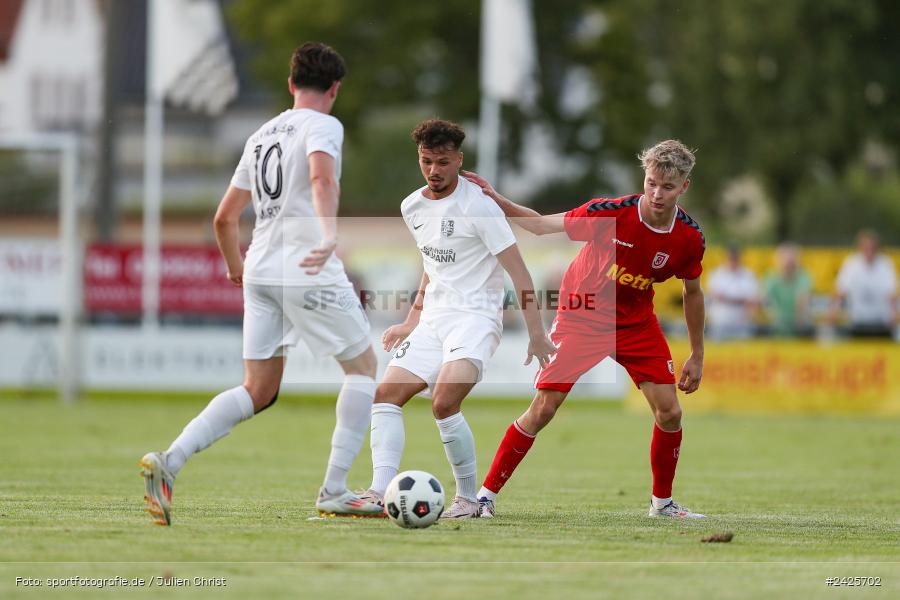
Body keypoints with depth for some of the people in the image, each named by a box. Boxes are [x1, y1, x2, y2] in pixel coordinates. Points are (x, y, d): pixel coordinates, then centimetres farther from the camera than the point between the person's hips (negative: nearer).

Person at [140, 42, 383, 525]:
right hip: (309, 273, -7)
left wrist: (235, 267, 39)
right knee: (363, 367, 9)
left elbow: (224, 218, 23)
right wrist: (330, 236, -37)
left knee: (258, 391, 8)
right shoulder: (322, 125, -2)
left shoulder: (262, 136, 20)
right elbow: (322, 178, -25)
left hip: (260, 271, 7)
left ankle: (168, 462, -12)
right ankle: (334, 493, 4)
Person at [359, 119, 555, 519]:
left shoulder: (477, 206, -12)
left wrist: (536, 332, -16)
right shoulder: (413, 207, 11)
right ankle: (380, 493, -13)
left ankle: (469, 498, -12)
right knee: (387, 394, -7)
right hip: (433, 321, 8)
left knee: (444, 402, -26)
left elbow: (517, 270, -12)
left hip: (475, 318, -8)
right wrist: (411, 323, 26)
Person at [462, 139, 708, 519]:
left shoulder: (689, 238, -13)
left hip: (637, 324, 4)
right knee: (543, 409, -11)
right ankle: (486, 494, -2)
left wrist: (697, 356, 8)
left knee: (669, 413, -4)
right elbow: (541, 225, -15)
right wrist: (496, 201, -28)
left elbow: (692, 292, 5)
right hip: (582, 315, -4)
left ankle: (662, 502, 17)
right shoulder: (611, 214, -24)